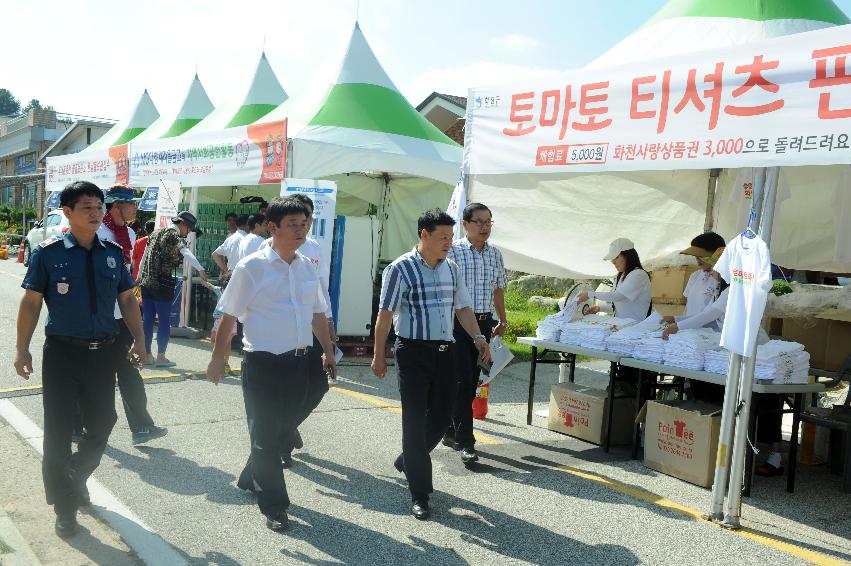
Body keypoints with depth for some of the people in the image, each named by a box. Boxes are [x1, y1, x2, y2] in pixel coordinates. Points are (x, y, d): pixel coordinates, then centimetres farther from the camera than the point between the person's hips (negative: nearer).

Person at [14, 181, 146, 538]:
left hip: (103, 351, 4)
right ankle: (64, 507, 20)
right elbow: (31, 302, -5)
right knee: (58, 430, 6)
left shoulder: (113, 253, 4)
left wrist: (138, 339, 3)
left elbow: (127, 299, 10)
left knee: (102, 422, 13)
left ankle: (76, 477, 41)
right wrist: (22, 348, -7)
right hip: (62, 352, -3)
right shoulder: (48, 253, -7)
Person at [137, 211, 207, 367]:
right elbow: (187, 253, -27)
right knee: (164, 321, 1)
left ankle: (146, 355, 15)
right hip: (162, 284, -7)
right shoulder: (174, 236, -8)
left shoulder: (156, 233, 16)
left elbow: (144, 258, 22)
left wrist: (140, 278, 29)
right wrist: (201, 269, -40)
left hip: (146, 283, 7)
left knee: (148, 320, 10)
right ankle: (161, 357, 3)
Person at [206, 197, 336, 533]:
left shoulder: (307, 267, 7)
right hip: (263, 363, -6)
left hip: (300, 362, 6)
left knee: (283, 430, 17)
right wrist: (218, 359, -6)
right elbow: (228, 316, -7)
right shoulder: (251, 268, -10)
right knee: (265, 435, 3)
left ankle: (251, 480, 39)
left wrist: (328, 351, 18)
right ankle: (273, 505, 15)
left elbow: (317, 313, 17)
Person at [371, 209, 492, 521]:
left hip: (445, 351, 6)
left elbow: (462, 308, 15)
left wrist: (478, 337, 1)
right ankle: (419, 494, 10)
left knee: (442, 417, 11)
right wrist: (379, 356, -8)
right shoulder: (400, 269, -8)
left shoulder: (453, 269, 10)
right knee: (415, 420, 0)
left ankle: (407, 461, 39)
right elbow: (385, 314, -7)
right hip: (414, 352, -6)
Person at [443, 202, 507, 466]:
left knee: (471, 382, 11)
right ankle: (465, 441, -4)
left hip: (484, 323, 6)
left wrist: (502, 320, 18)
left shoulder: (495, 254, 11)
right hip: (458, 323, -6)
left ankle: (451, 431, 26)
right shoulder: (453, 251, -7)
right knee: (462, 381, -8)